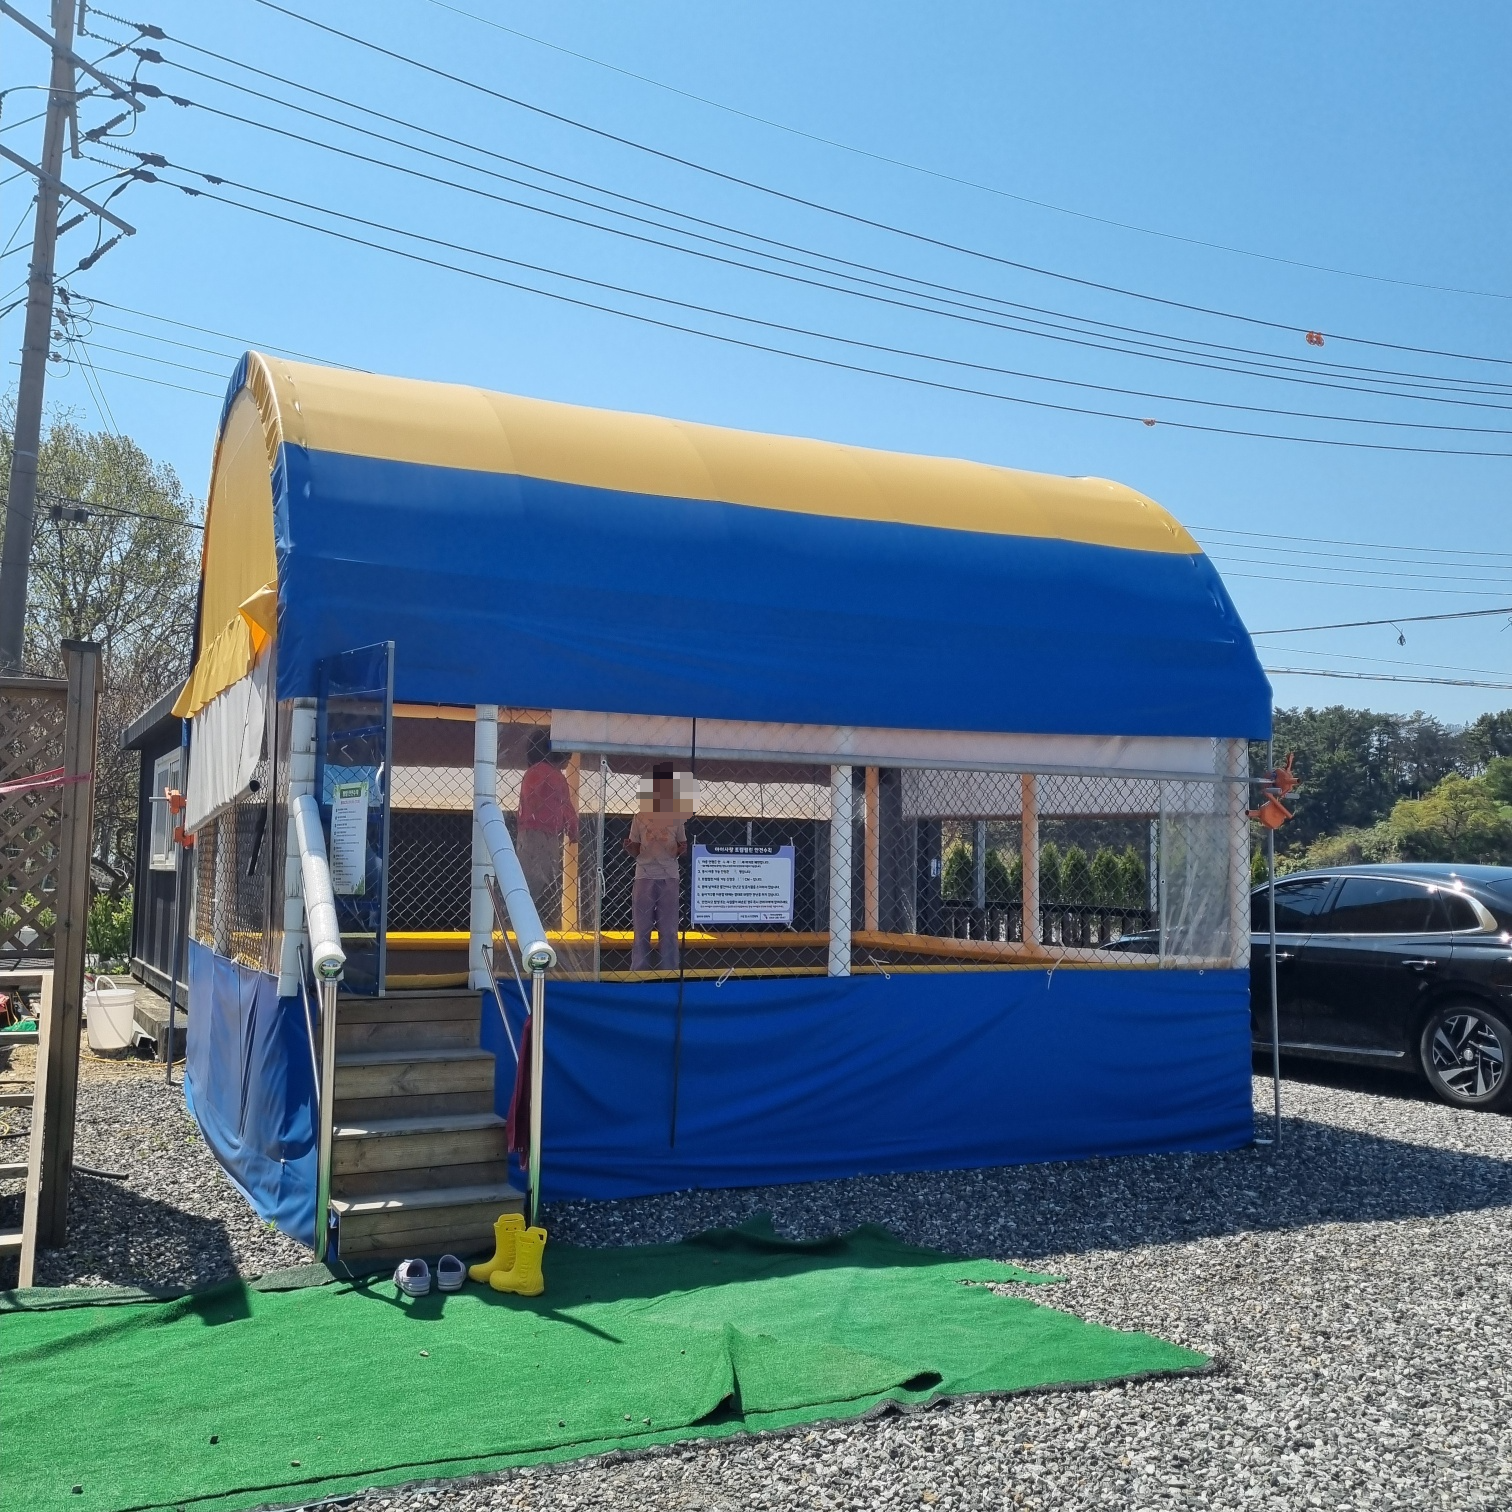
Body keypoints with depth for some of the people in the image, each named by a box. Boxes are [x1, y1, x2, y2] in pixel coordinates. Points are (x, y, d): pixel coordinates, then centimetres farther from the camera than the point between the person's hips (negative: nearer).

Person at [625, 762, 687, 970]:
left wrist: (682, 850, -14)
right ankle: (639, 969, 8)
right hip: (645, 876, 0)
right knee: (641, 927, 2)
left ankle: (669, 971, 8)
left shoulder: (676, 819, 4)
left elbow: (682, 849, 9)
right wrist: (628, 846, -15)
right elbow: (635, 851, 6)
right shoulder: (640, 818, 4)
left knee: (669, 928, 3)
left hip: (669, 877, 0)